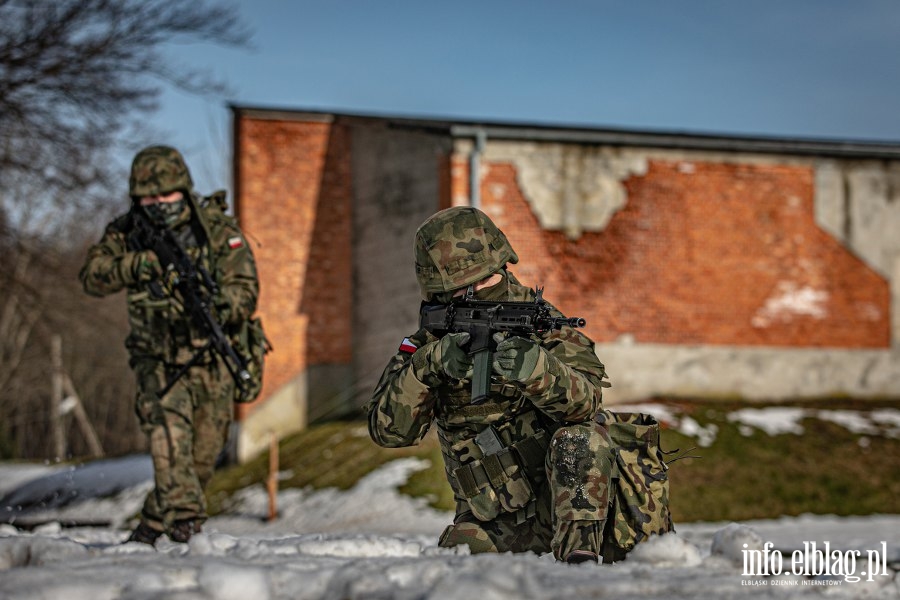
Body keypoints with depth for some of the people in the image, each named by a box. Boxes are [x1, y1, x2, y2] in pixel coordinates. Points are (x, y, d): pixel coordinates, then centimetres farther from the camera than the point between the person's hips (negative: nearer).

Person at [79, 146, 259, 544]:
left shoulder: (217, 228, -10)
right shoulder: (128, 232, -3)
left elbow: (244, 286, -15)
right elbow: (92, 276, -12)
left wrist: (220, 309, -37)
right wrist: (135, 264, -29)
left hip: (211, 357, 1)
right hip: (158, 359, 0)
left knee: (204, 451, 4)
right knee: (168, 433, -23)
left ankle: (153, 525, 21)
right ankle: (185, 519, -26)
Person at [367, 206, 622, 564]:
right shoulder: (427, 346, 3)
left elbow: (585, 401, -20)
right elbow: (388, 430, -10)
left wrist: (536, 369, -42)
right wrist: (429, 365, -27)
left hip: (563, 503, -3)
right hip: (492, 526, 3)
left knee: (581, 438, -29)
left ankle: (579, 554, -24)